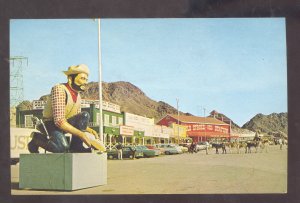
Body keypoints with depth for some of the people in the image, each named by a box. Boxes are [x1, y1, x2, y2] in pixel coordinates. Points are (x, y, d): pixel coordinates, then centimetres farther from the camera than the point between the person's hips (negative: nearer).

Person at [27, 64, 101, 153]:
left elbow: (79, 122, 13)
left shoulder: (78, 96, 5)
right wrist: (81, 134, -31)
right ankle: (37, 138, -5)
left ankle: (76, 147, -8)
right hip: (51, 125, -7)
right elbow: (59, 121, -31)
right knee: (63, 148, -34)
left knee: (84, 116, -15)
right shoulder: (59, 89, -23)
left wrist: (91, 131, -7)